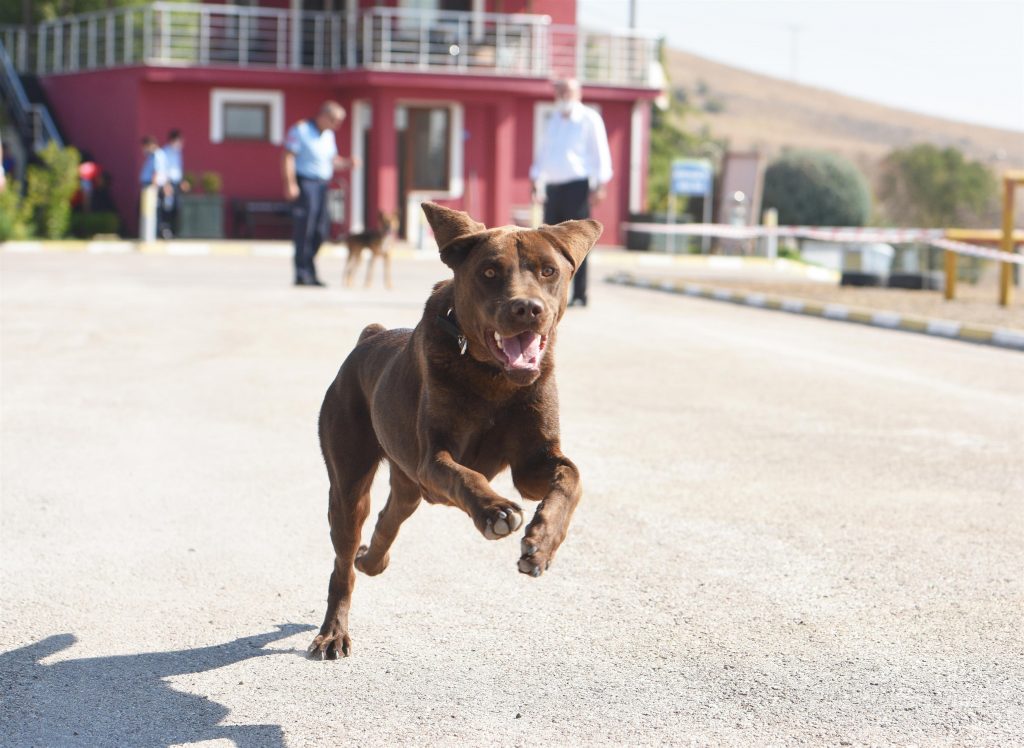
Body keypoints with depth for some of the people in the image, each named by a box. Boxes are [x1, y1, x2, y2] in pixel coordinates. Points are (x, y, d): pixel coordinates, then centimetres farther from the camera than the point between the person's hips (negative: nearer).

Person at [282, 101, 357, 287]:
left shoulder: (328, 135, 17)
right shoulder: (301, 130, -7)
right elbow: (288, 157, -12)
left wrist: (345, 163, 3)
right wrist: (290, 183, -20)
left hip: (322, 185, 8)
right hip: (305, 183, -8)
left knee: (320, 231, 6)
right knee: (303, 230, -9)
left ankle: (309, 273, 14)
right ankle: (301, 274, -7)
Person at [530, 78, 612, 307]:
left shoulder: (589, 119, 3)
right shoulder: (553, 120, 21)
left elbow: (600, 153, -2)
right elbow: (543, 153, 27)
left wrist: (599, 186, -9)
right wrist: (536, 181, 17)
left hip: (577, 186, -6)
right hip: (553, 187, 6)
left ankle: (579, 295, -7)